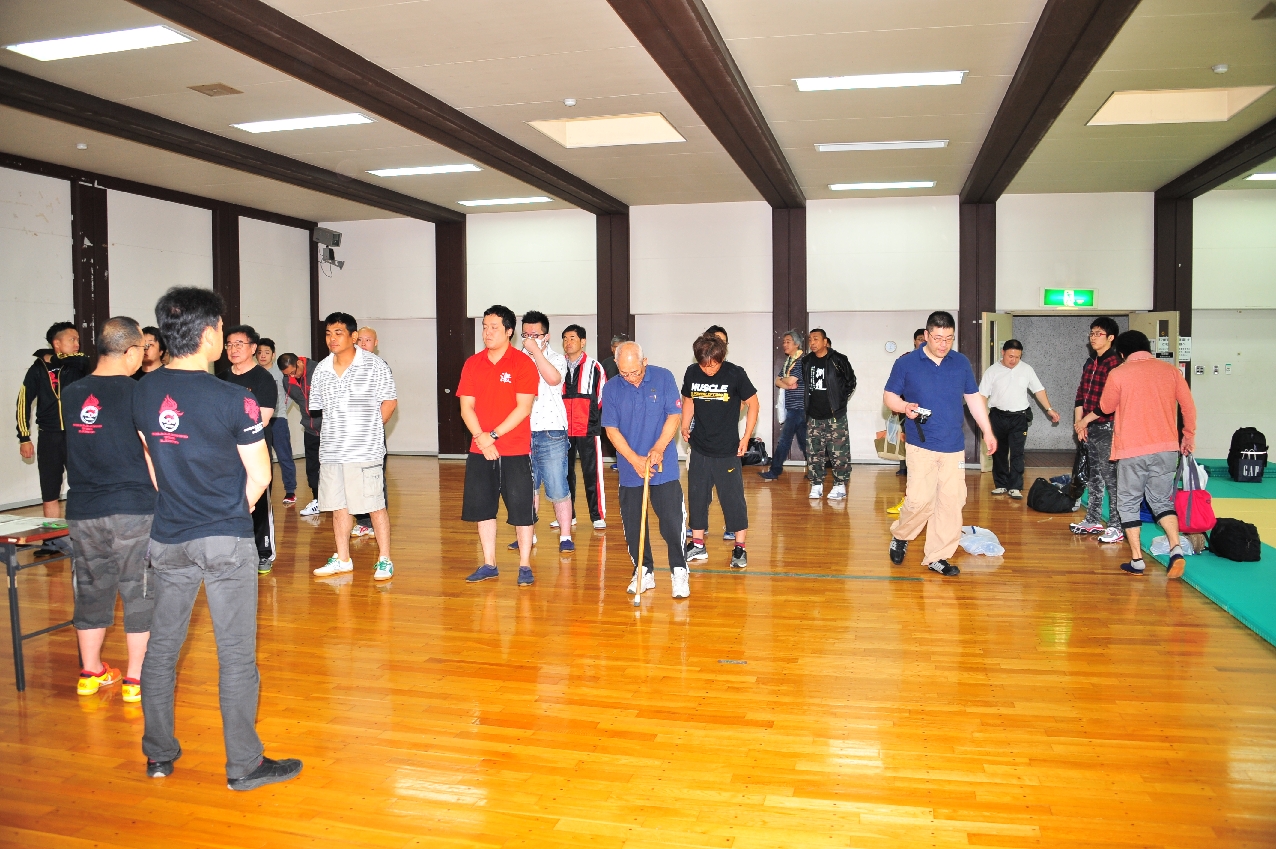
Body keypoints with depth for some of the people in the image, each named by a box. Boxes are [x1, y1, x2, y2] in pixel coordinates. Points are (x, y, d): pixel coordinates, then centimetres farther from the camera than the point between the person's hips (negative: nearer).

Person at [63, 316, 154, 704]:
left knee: (91, 589, 16)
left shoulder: (70, 395, 4)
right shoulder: (139, 393, -12)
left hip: (82, 511, 5)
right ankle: (136, 678, 10)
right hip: (134, 510, -5)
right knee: (140, 592, 5)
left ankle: (90, 672, 27)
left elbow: (69, 450, 15)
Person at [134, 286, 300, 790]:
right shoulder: (233, 399, -15)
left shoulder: (143, 392, 0)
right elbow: (259, 476, -9)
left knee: (162, 646, 17)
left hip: (168, 539, 6)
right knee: (236, 654, 3)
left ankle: (158, 754, 30)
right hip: (227, 541, -5)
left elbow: (151, 460, 12)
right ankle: (244, 764, 11)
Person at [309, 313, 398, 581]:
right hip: (331, 451, 6)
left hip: (365, 451, -5)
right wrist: (329, 432, 11)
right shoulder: (322, 369, 9)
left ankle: (385, 560, 7)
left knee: (375, 506, -2)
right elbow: (317, 407, 19)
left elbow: (389, 401, -2)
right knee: (338, 507, 13)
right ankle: (342, 560, 24)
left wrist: (370, 429, -1)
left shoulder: (374, 365, -5)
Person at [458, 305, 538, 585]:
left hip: (515, 451, -5)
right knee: (482, 507, 10)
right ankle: (489, 564, 22)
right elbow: (466, 407, 3)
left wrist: (494, 435, -15)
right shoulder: (472, 364, 7)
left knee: (521, 509, 0)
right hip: (479, 450, 5)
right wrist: (481, 438, -12)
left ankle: (525, 567, 11)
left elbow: (523, 408, -12)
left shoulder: (523, 363, -6)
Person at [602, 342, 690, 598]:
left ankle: (679, 572, 9)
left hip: (664, 467, -2)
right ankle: (643, 572, 22)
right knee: (632, 524, 7)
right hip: (629, 470, 2)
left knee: (672, 520, -4)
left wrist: (658, 448, -17)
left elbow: (675, 416, -5)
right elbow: (611, 429, -2)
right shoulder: (611, 389, -1)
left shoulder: (663, 378, -4)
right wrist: (635, 459, -12)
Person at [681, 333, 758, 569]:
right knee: (697, 496, 9)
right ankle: (698, 545, 20)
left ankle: (740, 547, 10)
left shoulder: (735, 374, -12)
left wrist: (746, 437, -6)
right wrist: (685, 426, 0)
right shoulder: (692, 373, -1)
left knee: (733, 498, -1)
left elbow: (752, 403, -2)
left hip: (728, 451, -4)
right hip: (699, 449, 4)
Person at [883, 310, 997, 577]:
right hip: (921, 444, -4)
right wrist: (905, 407, -18)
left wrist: (987, 431, 14)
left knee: (952, 502, 3)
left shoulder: (961, 363, 8)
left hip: (954, 445, 4)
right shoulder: (906, 363, -2)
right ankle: (900, 536, 17)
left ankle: (937, 557, 15)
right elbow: (889, 396, 4)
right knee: (920, 498, -12)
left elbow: (974, 398, 16)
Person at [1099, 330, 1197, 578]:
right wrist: (1189, 437, 18)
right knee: (1162, 501, 16)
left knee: (1129, 503, 9)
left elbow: (1106, 407, 7)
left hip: (1132, 450, -3)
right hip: (1167, 448, 3)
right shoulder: (1170, 370, 4)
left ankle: (1137, 560, 7)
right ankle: (1176, 548, -5)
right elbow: (1188, 406, 6)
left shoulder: (1118, 374, -5)